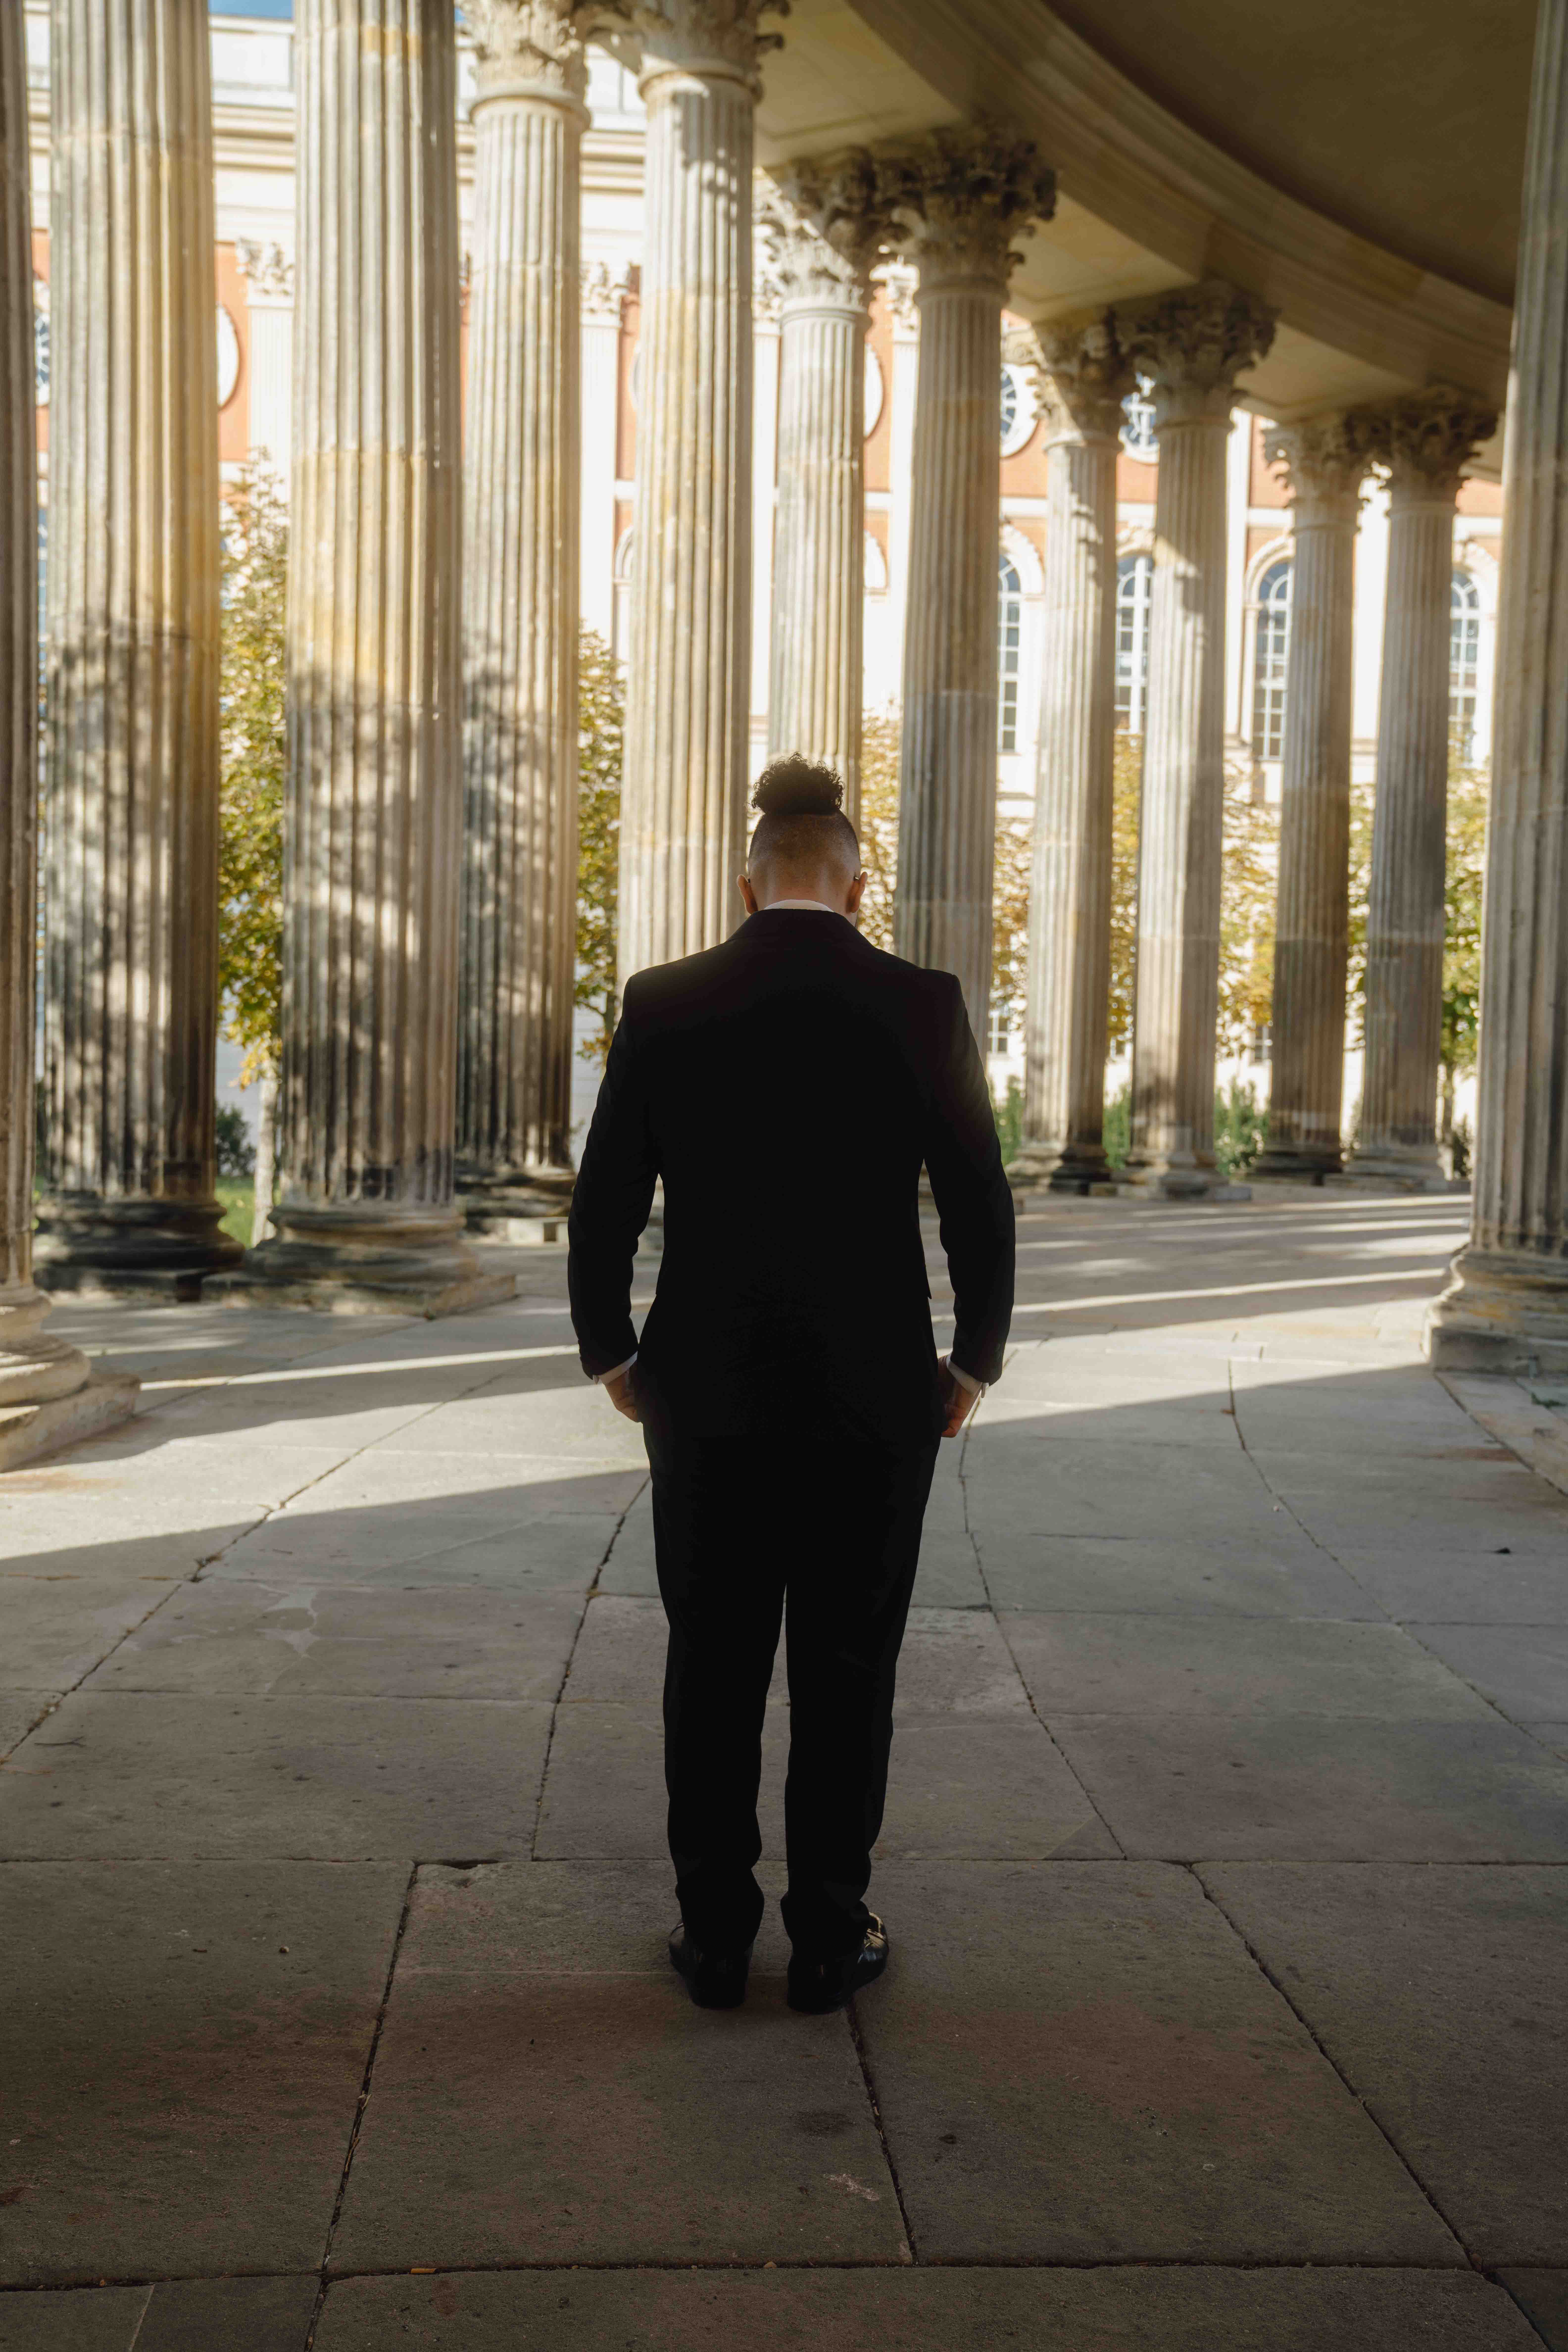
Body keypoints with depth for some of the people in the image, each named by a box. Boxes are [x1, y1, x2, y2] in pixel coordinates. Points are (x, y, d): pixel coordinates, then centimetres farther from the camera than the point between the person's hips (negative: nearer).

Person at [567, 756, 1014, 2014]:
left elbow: (603, 1209, -1)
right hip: (875, 1395, -1)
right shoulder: (923, 1006, -6)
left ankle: (716, 1933, 20)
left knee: (713, 1668, 12)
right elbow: (982, 1209, -3)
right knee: (847, 1672, 11)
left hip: (706, 1394, 1)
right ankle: (829, 1936, 19)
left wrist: (613, 1357, 12)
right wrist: (973, 1364, 9)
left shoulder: (664, 1004, -3)